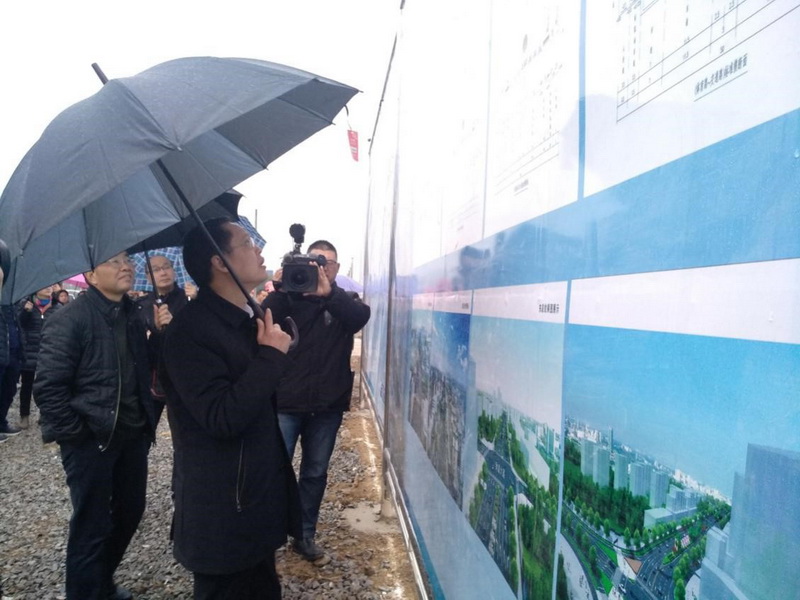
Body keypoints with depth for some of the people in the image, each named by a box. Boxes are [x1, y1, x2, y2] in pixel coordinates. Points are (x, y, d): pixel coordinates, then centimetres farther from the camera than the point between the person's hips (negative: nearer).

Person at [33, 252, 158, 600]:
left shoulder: (132, 315, 8)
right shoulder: (70, 319, -14)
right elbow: (48, 387, -16)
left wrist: (146, 420, 12)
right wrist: (74, 433, -15)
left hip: (133, 435, 7)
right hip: (91, 441, -7)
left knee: (130, 512, 17)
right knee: (92, 525, 3)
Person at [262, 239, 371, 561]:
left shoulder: (345, 301, 6)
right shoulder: (288, 297, 1)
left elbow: (361, 317, -17)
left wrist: (328, 292, -33)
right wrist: (279, 291, -31)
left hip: (328, 406, 2)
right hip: (286, 402, -2)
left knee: (315, 473, 13)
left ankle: (305, 534, 28)